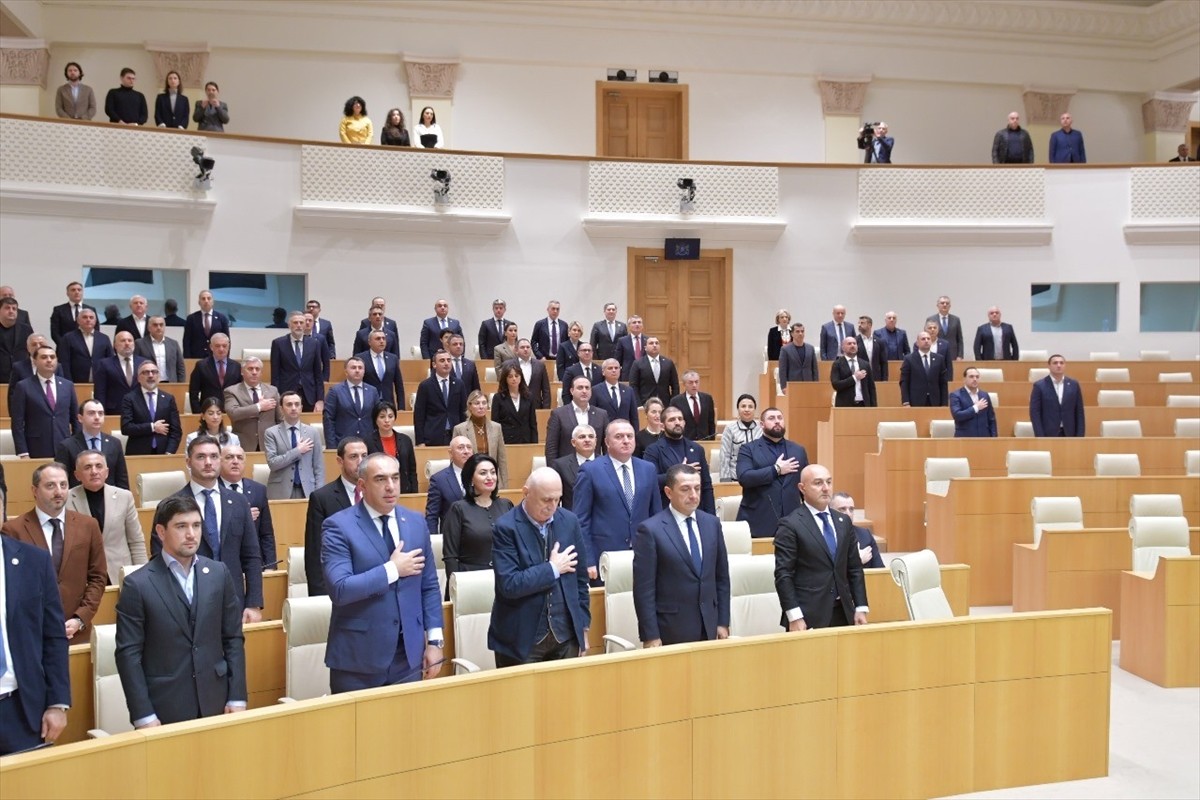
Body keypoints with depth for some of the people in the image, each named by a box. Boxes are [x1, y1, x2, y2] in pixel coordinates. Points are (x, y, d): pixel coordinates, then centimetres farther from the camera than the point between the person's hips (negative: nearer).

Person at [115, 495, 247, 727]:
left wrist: (237, 698, 1)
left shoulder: (219, 573, 3)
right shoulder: (137, 584, -8)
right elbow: (128, 654, -7)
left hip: (214, 703, 3)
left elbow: (233, 639, 5)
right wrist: (143, 715, -11)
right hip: (163, 708, -3)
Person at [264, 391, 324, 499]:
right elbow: (272, 463, -12)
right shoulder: (272, 433, 1)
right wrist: (298, 451, -10)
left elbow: (318, 466, 7)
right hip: (281, 492, -2)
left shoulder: (312, 431, 8)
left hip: (307, 490, 2)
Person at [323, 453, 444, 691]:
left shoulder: (415, 522, 6)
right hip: (359, 658, -4)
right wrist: (392, 569, -17)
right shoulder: (338, 526, -10)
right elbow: (339, 589, -21)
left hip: (408, 655, 4)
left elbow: (429, 586, 10)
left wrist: (434, 641, 5)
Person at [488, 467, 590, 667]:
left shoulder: (570, 521, 2)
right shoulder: (506, 527, -12)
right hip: (521, 639, -4)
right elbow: (509, 585, -21)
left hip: (566, 635, 4)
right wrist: (552, 568, -15)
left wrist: (583, 625, 10)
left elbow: (580, 578, 10)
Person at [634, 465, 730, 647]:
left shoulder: (712, 523, 6)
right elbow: (644, 588, -11)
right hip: (670, 631, -4)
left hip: (708, 628, 5)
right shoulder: (650, 530, -10)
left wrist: (723, 622, 8)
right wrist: (650, 635, -12)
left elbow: (722, 577, 11)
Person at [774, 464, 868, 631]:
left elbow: (855, 569, 14)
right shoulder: (790, 525, -7)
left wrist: (861, 608, 7)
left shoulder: (844, 521, 12)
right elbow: (783, 575, -10)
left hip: (843, 614, 5)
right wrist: (794, 617, -15)